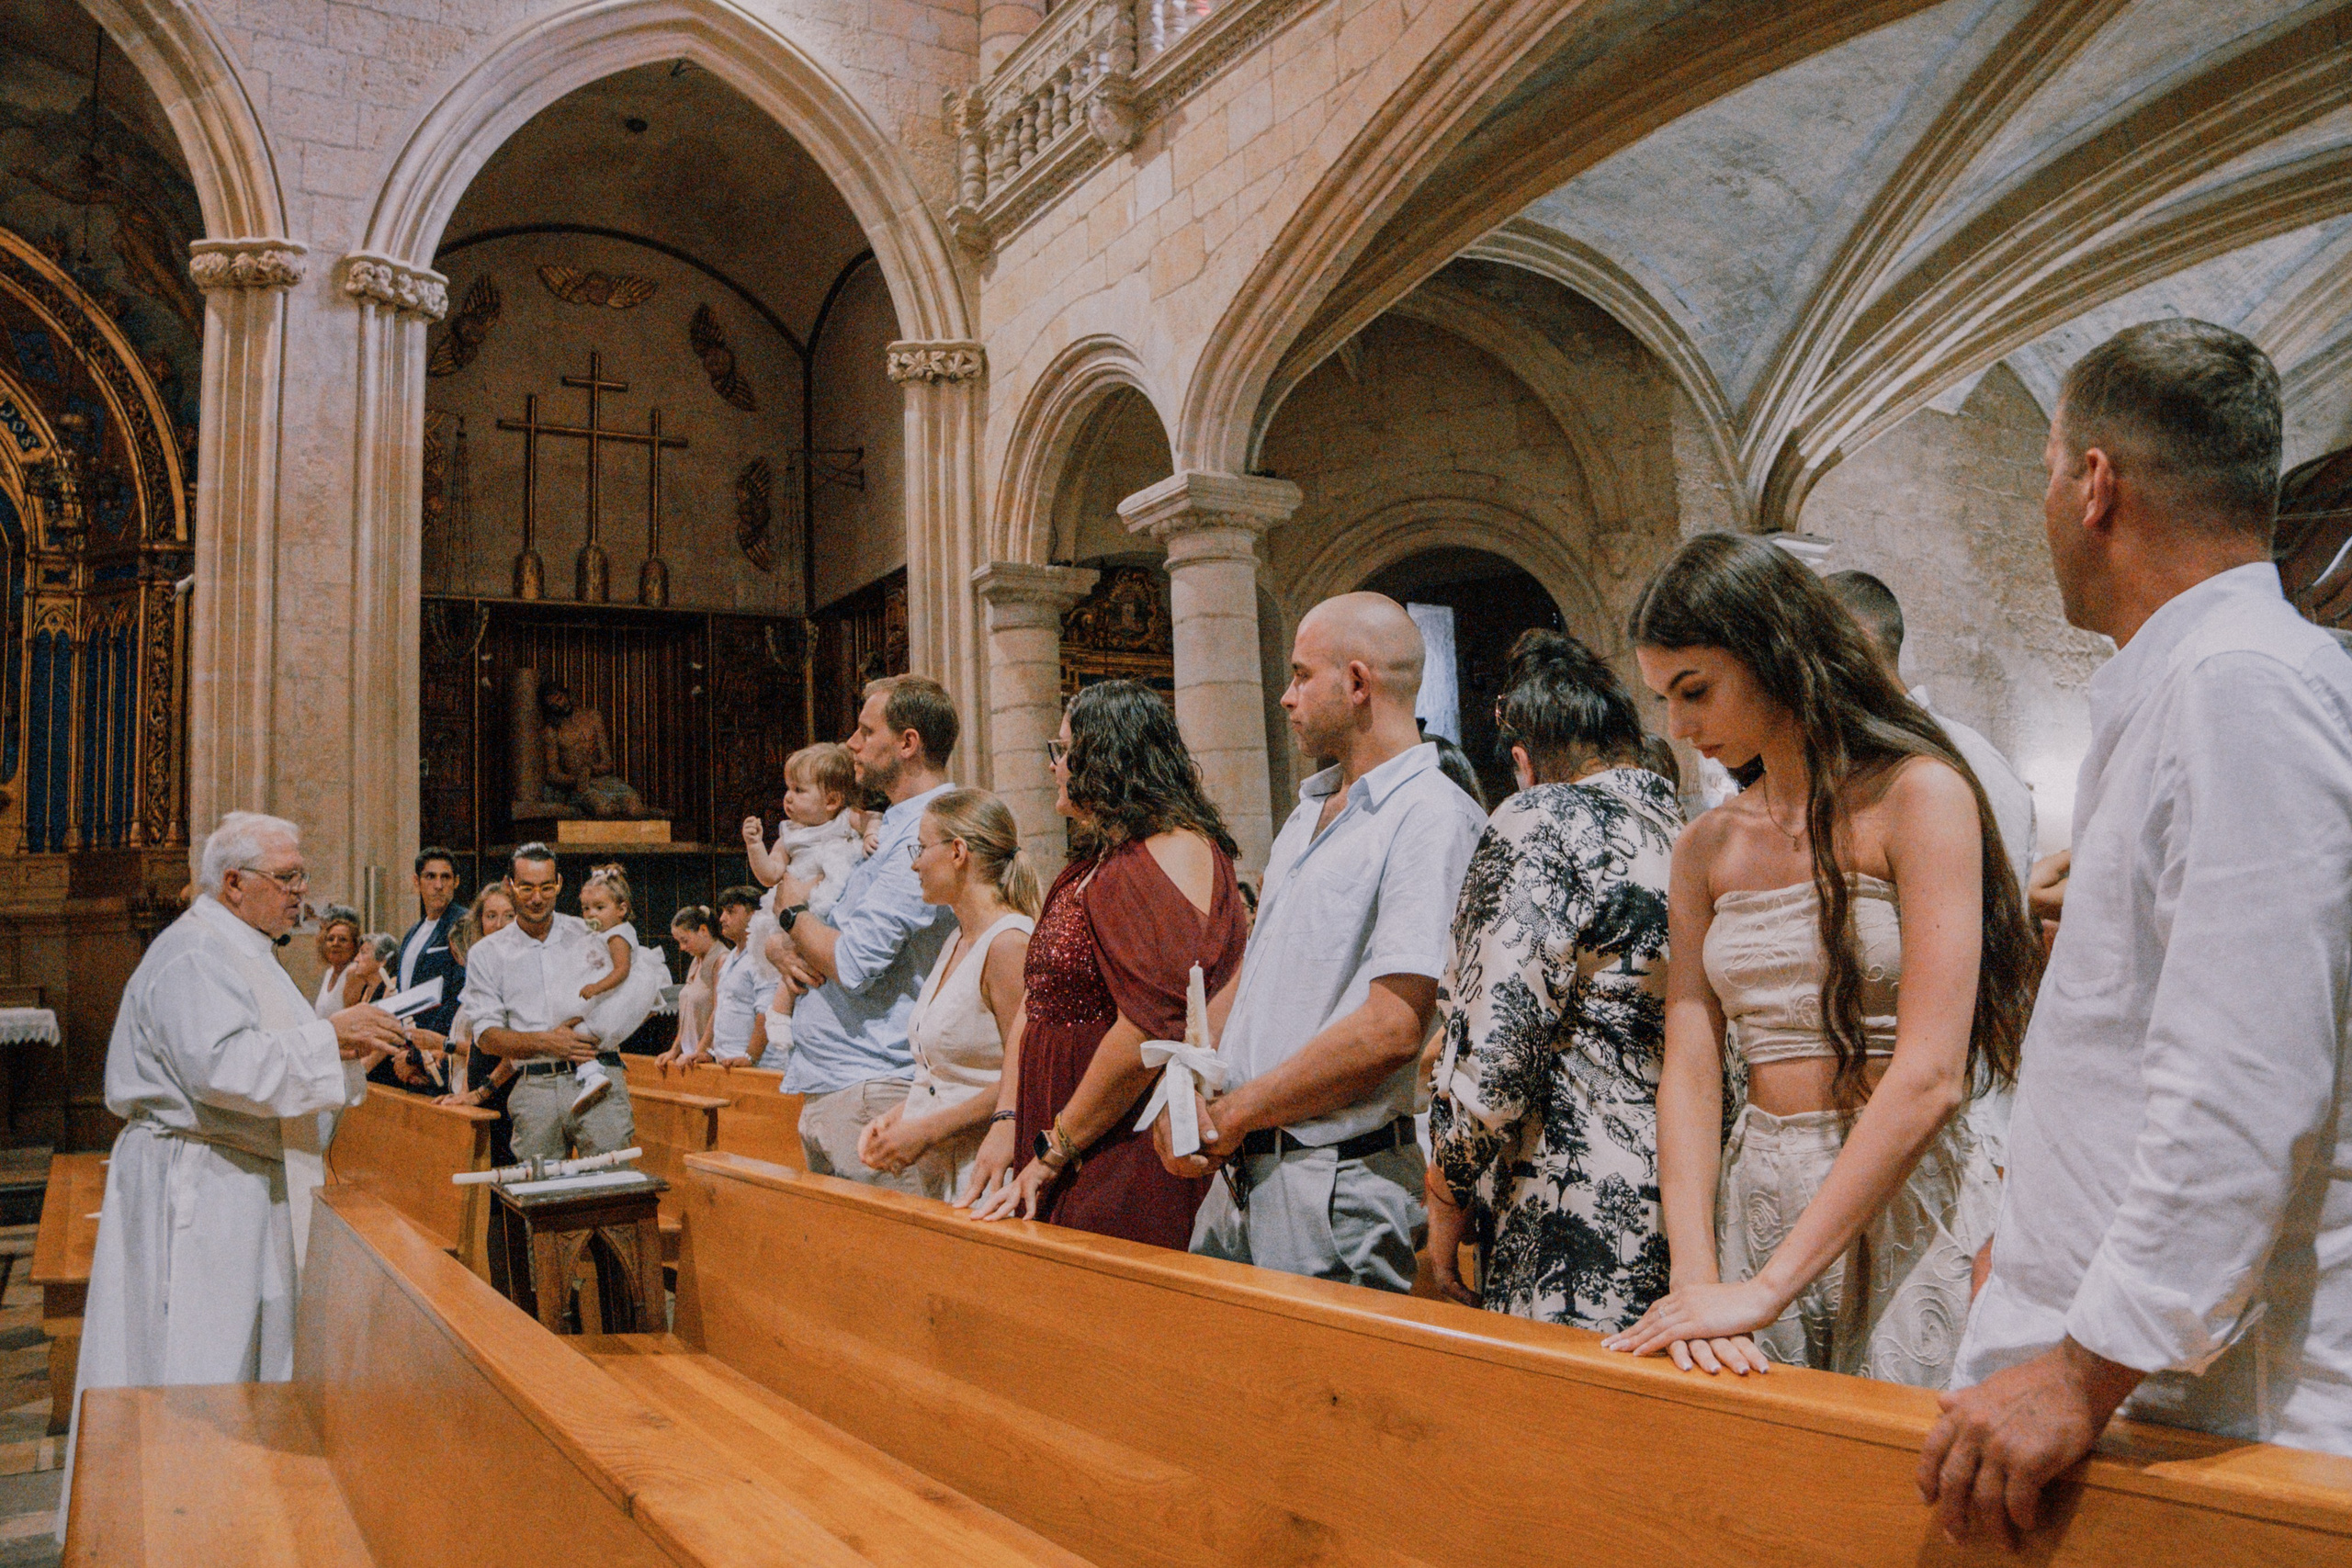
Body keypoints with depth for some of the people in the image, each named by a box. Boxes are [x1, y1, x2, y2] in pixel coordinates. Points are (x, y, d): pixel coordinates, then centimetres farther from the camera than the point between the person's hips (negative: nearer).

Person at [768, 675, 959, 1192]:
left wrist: (792, 910, -3)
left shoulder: (928, 834, -17)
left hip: (872, 1095, -10)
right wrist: (794, 952, 0)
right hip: (825, 1091, 10)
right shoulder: (892, 829, 17)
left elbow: (853, 963, -22)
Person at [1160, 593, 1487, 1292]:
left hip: (1341, 1191, -8)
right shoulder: (1308, 811, 15)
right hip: (1240, 1173, 8)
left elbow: (1392, 1028, -22)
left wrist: (1233, 1114, -13)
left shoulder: (1432, 820, -14)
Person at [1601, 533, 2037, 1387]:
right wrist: (1695, 1277, -15)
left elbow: (1929, 1076, -18)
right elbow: (1688, 1071, 0)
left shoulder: (1917, 794, -9)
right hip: (1755, 1196, 5)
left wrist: (1767, 1286, -21)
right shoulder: (1706, 848, 8)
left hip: (1907, 1204, -4)